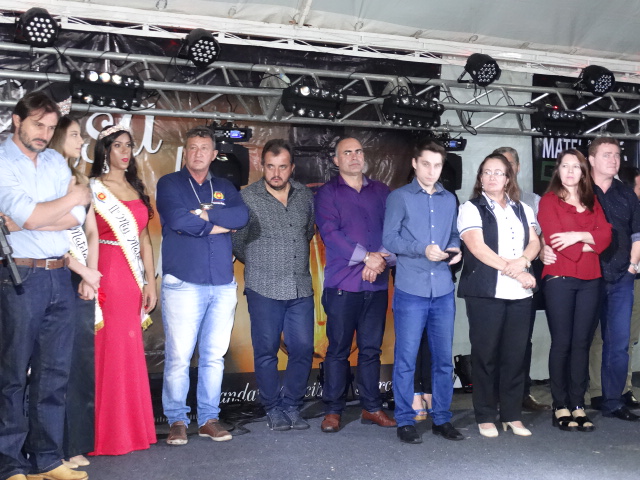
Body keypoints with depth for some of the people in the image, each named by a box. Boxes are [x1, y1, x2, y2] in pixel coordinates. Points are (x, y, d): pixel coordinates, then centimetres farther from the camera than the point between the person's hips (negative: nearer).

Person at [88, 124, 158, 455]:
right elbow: (85, 235, -9)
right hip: (106, 275, -5)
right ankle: (108, 432, 7)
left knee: (129, 350, 7)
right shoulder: (93, 188, -1)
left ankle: (131, 427, 17)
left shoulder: (136, 189, 16)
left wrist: (150, 282, 11)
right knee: (109, 348, -3)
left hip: (133, 278, 5)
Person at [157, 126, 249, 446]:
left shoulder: (225, 188, 17)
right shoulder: (170, 184, 6)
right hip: (183, 283, -4)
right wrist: (223, 225, -4)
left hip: (223, 285, 4)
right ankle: (177, 420, 8)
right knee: (178, 357, -4)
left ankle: (208, 419, 16)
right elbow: (177, 220, -12)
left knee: (214, 356, 7)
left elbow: (242, 216, -2)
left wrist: (205, 213, -11)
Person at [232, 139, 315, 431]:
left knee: (303, 349, 3)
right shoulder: (248, 198, -3)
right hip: (264, 289, -3)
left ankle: (292, 406, 18)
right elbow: (237, 242, 4)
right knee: (266, 352, 3)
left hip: (301, 288, 3)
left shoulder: (305, 196, 8)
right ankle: (274, 409, 17)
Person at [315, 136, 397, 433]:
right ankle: (333, 410, 9)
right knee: (338, 349, 0)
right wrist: (366, 257, -15)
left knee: (371, 348, 9)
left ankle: (371, 407, 18)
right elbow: (330, 232, -9)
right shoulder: (327, 193, 5)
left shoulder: (381, 191, 15)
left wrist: (382, 260, -12)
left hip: (377, 283, 3)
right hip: (342, 283, -3)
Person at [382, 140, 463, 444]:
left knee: (444, 358, 8)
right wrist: (423, 250, -16)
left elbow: (454, 235, 19)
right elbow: (389, 238, -5)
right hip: (410, 290, -4)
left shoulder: (449, 200, 17)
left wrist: (455, 249, -3)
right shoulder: (399, 197, 2)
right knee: (406, 359, 0)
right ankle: (405, 421, 10)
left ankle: (442, 418, 18)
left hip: (443, 290, 4)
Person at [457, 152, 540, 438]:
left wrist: (522, 261, -14)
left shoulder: (522, 209, 17)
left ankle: (512, 415, 14)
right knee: (486, 354, 1)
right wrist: (512, 271, -15)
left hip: (520, 293, 4)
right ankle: (485, 416, 9)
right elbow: (477, 247, -11)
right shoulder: (471, 209, 1)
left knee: (515, 354, 5)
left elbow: (534, 242, 8)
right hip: (486, 292, -4)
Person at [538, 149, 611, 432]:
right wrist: (590, 244, -3)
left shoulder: (592, 202, 16)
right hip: (559, 278, -4)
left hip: (590, 280, 4)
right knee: (561, 343, -2)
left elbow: (605, 235, 3)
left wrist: (579, 236, -12)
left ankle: (578, 406, 8)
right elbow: (554, 240, -9)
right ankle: (560, 407, 3)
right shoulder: (549, 201, 2)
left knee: (582, 343, 4)